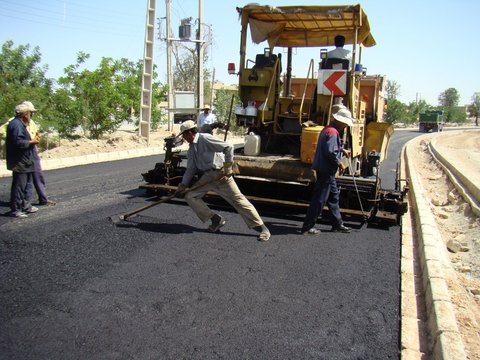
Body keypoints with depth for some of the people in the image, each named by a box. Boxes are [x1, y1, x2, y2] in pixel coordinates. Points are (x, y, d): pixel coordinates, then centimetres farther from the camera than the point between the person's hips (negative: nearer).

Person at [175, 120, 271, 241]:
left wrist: (228, 164, -19)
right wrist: (182, 185, 7)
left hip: (220, 174, -8)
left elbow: (228, 147, -19)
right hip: (206, 177, 8)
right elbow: (190, 169, 15)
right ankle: (216, 219, 4)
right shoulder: (191, 150, 12)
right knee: (189, 196, -3)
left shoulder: (205, 139, -13)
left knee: (237, 199, -10)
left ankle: (261, 228, -3)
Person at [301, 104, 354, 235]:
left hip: (326, 170, 11)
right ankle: (307, 227, 3)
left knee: (334, 196, 18)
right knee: (319, 199, -4)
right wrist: (339, 164, -14)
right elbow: (330, 152, -27)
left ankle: (337, 224, 30)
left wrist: (342, 150, 26)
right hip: (326, 170, -11)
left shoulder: (328, 129, 13)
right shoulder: (332, 132, -19)